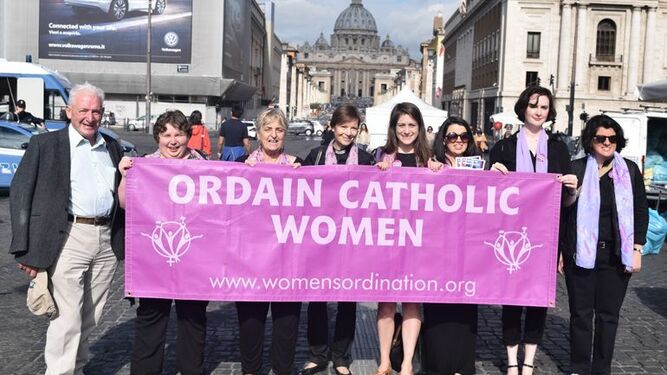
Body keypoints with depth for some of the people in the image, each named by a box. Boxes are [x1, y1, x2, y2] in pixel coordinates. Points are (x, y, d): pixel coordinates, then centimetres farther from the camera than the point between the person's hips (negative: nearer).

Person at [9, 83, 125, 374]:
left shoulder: (112, 147, 14)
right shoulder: (45, 144, 0)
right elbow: (21, 194, -3)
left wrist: (127, 240, 7)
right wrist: (25, 250, -9)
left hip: (108, 241, 5)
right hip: (68, 240, -5)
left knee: (90, 318, 13)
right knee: (67, 319, -3)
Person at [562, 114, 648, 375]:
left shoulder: (630, 170, 5)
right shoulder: (576, 169, 0)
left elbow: (641, 211, 8)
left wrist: (637, 249, 1)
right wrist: (559, 250, 1)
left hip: (616, 255, 1)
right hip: (581, 253, -1)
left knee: (608, 314, 8)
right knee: (581, 313, 6)